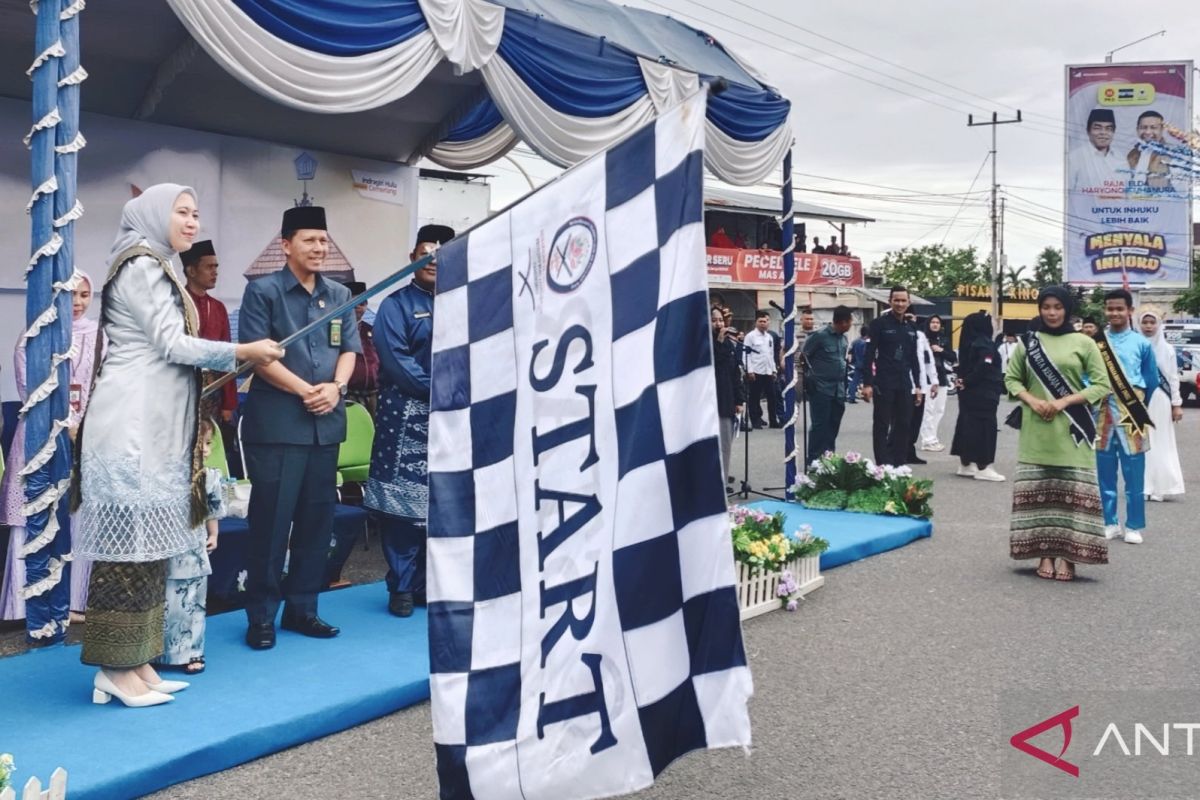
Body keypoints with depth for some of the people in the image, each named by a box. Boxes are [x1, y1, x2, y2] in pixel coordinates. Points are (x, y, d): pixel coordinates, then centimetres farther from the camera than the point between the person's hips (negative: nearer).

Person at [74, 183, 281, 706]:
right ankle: (116, 668, 0)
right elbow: (171, 344, -14)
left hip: (154, 425, 10)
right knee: (129, 543, -6)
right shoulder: (142, 267, -8)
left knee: (146, 543, 9)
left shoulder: (156, 269, 22)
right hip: (133, 425, -10)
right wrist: (244, 352, -8)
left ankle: (137, 661, 14)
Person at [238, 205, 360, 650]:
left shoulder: (339, 295, 14)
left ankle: (301, 607, 20)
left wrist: (336, 386, -10)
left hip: (327, 422, 5)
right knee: (271, 518, -2)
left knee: (318, 516, 9)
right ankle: (261, 616, 8)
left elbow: (349, 348, 10)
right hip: (276, 422, -5)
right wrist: (305, 390, -14)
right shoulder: (263, 291, -2)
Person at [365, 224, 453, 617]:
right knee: (402, 504, -2)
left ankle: (426, 583, 19)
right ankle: (401, 587, 9)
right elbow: (397, 361, -11)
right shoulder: (396, 305, -1)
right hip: (406, 418, -4)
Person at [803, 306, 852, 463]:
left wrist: (844, 383, 14)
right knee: (819, 425, -4)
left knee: (833, 426, 9)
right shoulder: (819, 336, -11)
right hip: (821, 389, -6)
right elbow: (802, 358, -6)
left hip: (838, 390, 7)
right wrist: (809, 378, -4)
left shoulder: (843, 338, 11)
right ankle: (814, 461, 3)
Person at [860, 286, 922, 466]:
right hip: (883, 384, -5)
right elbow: (869, 355, -8)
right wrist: (867, 383, -14)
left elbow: (913, 359, 18)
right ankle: (883, 465, 3)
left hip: (904, 384, 5)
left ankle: (898, 464, 15)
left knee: (903, 426, 7)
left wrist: (917, 385, 13)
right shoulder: (879, 324, -3)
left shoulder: (911, 328, 14)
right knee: (882, 426, -1)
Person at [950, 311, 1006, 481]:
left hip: (968, 392, 8)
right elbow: (984, 367, -27)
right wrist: (968, 381, -15)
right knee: (984, 427, -4)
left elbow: (963, 365, 12)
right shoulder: (985, 344, -15)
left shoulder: (968, 343, 11)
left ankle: (965, 464, 18)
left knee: (968, 424, 12)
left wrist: (964, 381, -2)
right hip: (984, 394, -8)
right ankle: (983, 467, -2)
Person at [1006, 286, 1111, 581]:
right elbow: (1011, 378, 10)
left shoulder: (1084, 343, 2)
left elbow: (1102, 385, -1)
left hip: (1071, 431, -2)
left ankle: (1067, 556, 2)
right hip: (1036, 431, 2)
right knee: (1037, 491, 2)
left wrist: (1064, 401, -12)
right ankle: (1045, 554, 9)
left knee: (1071, 491, -2)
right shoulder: (1027, 341, 8)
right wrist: (1031, 400, -9)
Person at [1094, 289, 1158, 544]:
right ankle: (1109, 523, 17)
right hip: (1103, 413, 1)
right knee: (1104, 472, 7)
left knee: (1134, 473, 0)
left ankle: (1134, 525, 10)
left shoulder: (1141, 343, 2)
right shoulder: (1097, 341, 4)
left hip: (1132, 414, -1)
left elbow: (1152, 381, 12)